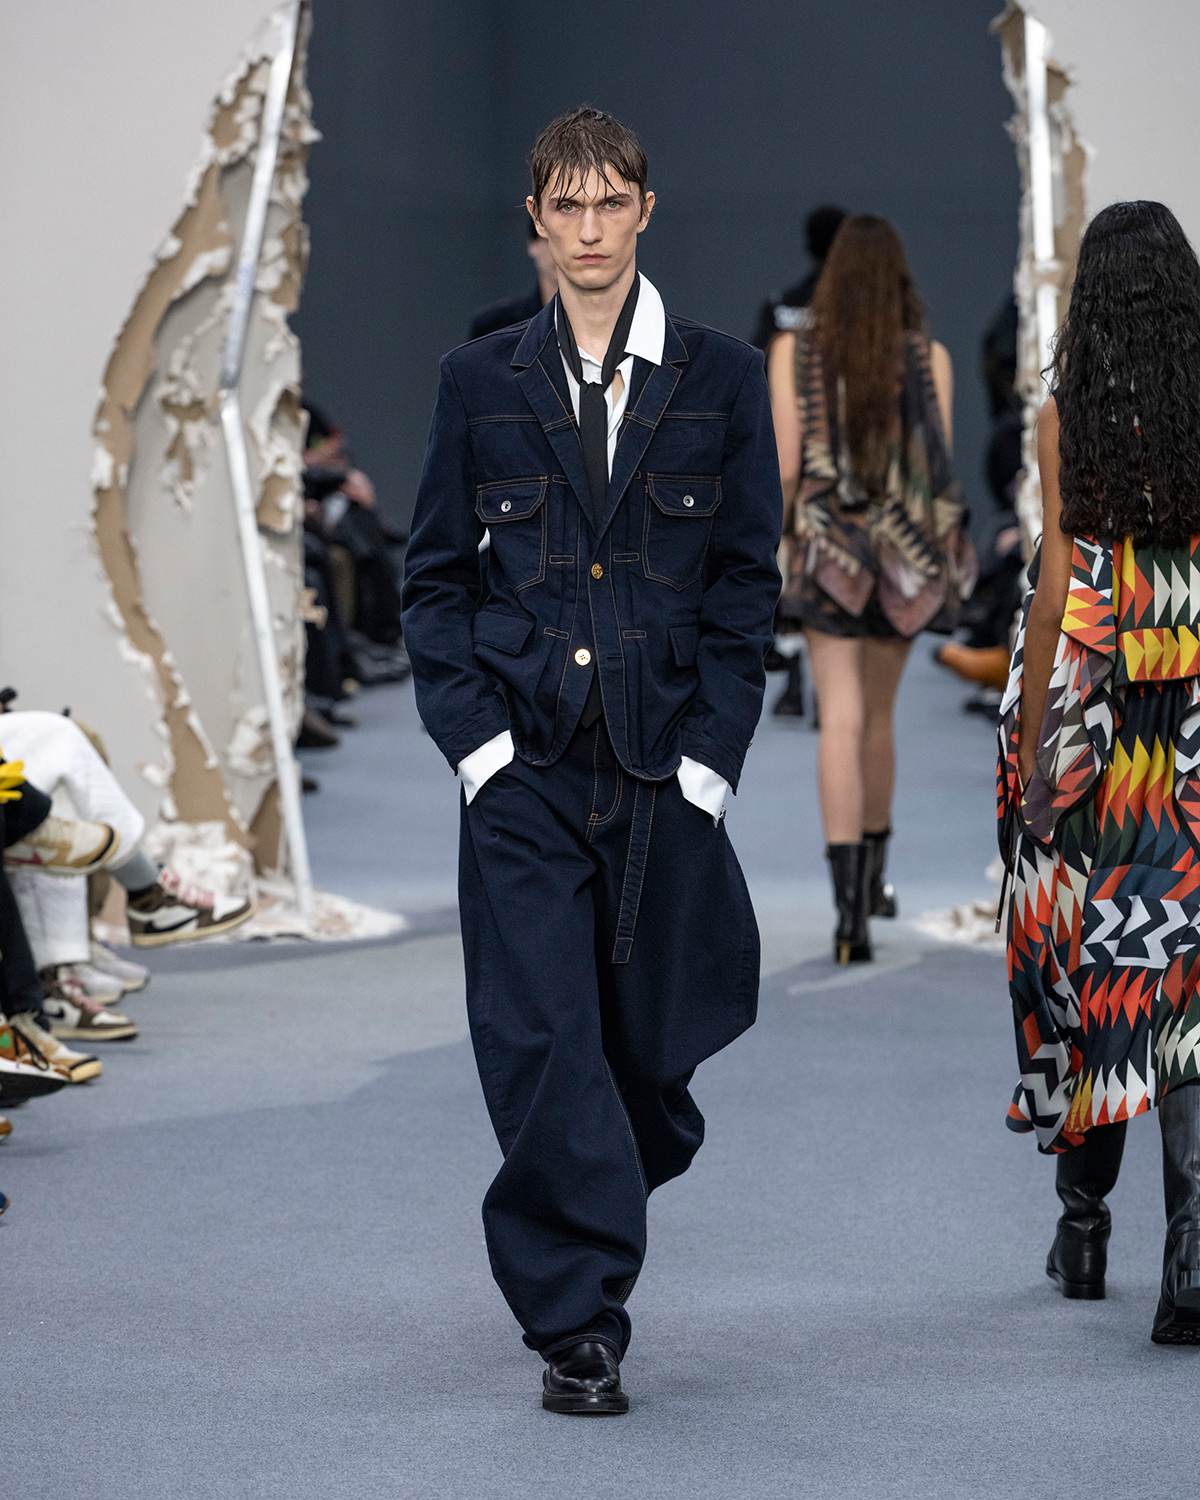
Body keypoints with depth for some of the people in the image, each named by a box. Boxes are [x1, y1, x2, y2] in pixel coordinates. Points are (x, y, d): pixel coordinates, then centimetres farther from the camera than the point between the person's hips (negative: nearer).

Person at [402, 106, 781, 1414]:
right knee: (539, 1040, -9)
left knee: (649, 1039, 6)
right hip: (523, 764, 0)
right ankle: (577, 1323, -3)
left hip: (663, 763, 0)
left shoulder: (720, 379, 6)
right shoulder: (480, 381, 8)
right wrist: (473, 733, -4)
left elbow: (747, 578, 5)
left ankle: (587, 1246, 34)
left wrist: (708, 754, -4)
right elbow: (434, 572, 8)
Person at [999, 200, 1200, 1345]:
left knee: (1086, 957, 14)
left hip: (1095, 702, -1)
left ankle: (1083, 1219, 23)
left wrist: (1030, 748, 1)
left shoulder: (1068, 414, -4)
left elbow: (1056, 586, -5)